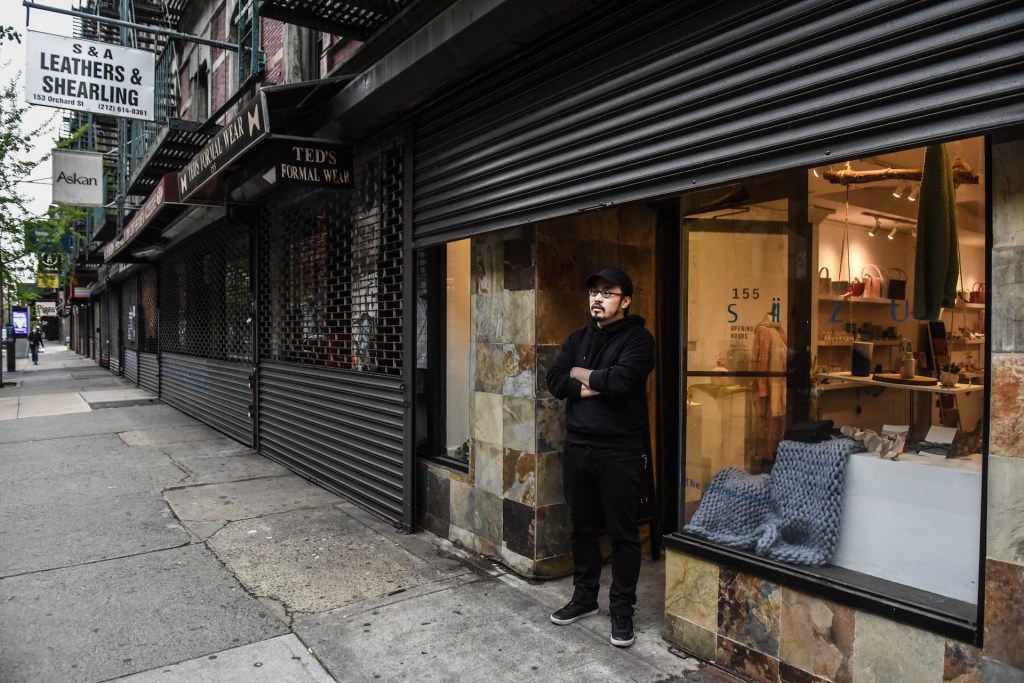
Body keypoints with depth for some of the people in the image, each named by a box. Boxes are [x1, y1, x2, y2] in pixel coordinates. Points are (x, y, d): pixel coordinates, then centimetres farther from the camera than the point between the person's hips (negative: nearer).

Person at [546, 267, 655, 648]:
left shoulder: (637, 338, -6)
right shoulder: (578, 338, 12)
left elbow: (620, 379, -23)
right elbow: (555, 381, 1)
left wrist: (581, 374, -7)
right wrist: (595, 387, -13)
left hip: (620, 453, -5)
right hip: (578, 447, 6)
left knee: (623, 534, 5)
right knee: (582, 528, 16)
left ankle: (622, 609, 19)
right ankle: (584, 597, 32)